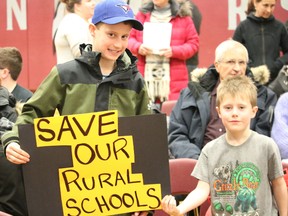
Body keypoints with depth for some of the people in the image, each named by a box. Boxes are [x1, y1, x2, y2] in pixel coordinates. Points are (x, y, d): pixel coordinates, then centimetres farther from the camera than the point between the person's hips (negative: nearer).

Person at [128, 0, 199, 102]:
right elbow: (129, 37, 15)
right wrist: (138, 47, -8)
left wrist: (174, 51, -13)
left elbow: (193, 44, 3)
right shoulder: (142, 14, 13)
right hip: (145, 75, 2)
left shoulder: (182, 15, 4)